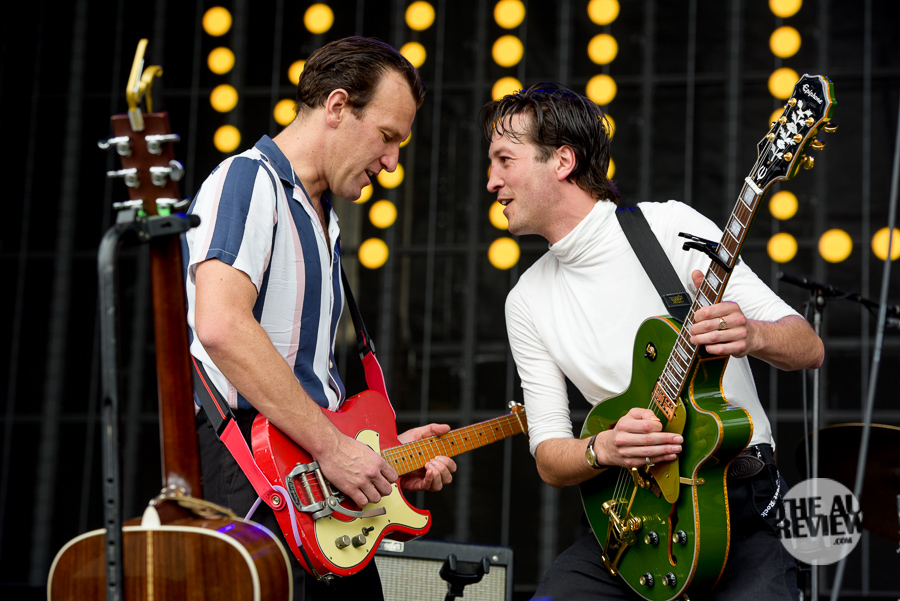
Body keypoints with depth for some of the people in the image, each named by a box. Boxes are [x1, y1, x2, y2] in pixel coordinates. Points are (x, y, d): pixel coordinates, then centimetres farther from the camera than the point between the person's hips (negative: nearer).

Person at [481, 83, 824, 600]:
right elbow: (549, 457, 6)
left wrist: (751, 335, -28)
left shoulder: (669, 226, -5)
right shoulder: (528, 301, 7)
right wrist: (602, 449, -16)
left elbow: (810, 349, -7)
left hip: (739, 504, -3)